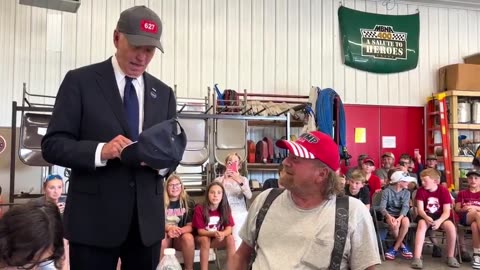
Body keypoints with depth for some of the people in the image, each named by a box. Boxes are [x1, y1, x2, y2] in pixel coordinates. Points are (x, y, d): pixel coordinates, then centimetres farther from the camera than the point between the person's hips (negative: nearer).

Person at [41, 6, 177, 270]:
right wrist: (101, 151, -23)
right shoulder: (80, 81, -2)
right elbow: (52, 144, -6)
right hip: (94, 217, -3)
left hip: (148, 219, 4)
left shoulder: (163, 93, 10)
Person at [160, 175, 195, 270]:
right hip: (165, 235, 0)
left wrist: (178, 230, -26)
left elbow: (190, 226, -5)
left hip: (181, 237, 1)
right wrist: (169, 228, -27)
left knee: (188, 237, -33)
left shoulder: (189, 202, 0)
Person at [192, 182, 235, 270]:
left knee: (230, 238, -24)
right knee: (205, 240, -34)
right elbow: (200, 231, -18)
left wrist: (222, 234, -38)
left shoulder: (225, 209, -9)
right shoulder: (199, 209, -18)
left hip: (218, 239, 3)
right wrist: (214, 233, -37)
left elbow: (229, 228, -14)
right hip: (201, 238, -2)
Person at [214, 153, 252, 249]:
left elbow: (249, 196, -8)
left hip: (241, 214, 1)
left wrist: (240, 181, -22)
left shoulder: (243, 179, 10)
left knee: (237, 239, -17)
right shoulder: (218, 180, 8)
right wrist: (224, 179, -16)